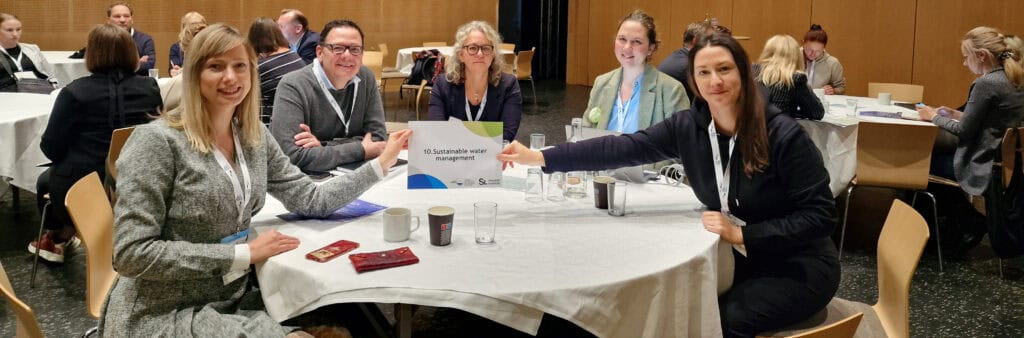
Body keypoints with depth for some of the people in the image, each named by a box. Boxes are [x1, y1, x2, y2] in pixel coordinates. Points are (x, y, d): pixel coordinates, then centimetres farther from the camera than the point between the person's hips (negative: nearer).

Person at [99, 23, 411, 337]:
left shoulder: (254, 136, 5)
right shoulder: (158, 140, -16)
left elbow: (310, 200, 7)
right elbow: (131, 253, -20)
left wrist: (381, 163, 2)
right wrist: (242, 254, -22)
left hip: (231, 303, 6)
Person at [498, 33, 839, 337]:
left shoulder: (783, 135, -20)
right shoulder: (688, 127, -6)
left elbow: (820, 215, -18)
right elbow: (624, 148, -13)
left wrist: (742, 235, -24)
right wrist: (539, 157, -20)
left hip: (799, 264, -4)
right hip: (740, 256, 4)